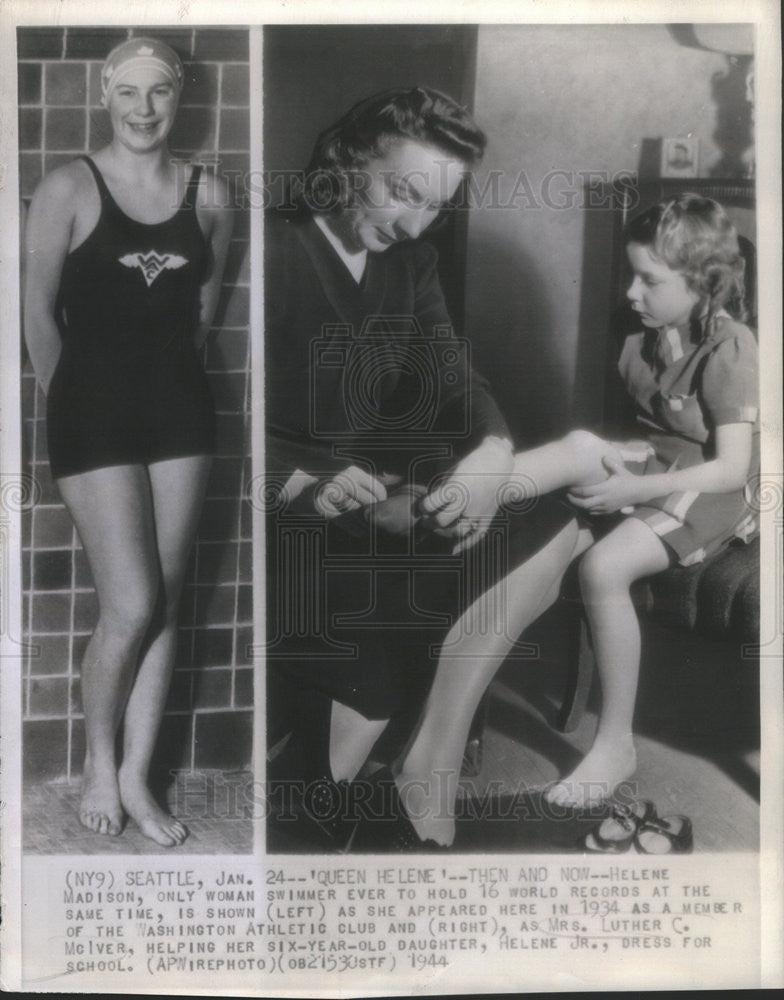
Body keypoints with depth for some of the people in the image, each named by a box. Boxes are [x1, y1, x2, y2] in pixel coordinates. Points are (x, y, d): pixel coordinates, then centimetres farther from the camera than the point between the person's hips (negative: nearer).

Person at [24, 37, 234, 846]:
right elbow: (39, 310, 0)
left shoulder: (208, 195, 6)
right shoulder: (69, 188, -4)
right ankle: (98, 762, 21)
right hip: (94, 412, -4)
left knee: (163, 604, 6)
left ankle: (137, 777, 21)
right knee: (131, 606, -6)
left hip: (179, 407, 4)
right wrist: (70, 403, 6)